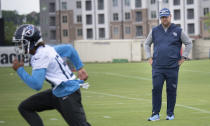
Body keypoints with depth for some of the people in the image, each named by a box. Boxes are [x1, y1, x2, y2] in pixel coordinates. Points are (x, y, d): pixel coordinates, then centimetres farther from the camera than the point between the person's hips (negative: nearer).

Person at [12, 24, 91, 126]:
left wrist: (19, 70, -14)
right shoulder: (46, 49, 8)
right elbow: (69, 48, 20)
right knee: (24, 107, 7)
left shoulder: (40, 56, -20)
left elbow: (36, 85, -25)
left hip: (68, 95, -10)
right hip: (57, 93, 10)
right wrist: (79, 68, 22)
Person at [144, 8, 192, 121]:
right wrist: (149, 58, 11)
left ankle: (170, 114, 12)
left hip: (172, 67, -1)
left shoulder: (178, 31, 3)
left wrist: (183, 58, 4)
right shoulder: (155, 31, 9)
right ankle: (155, 114, -4)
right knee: (156, 89, -6)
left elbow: (189, 43, 11)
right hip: (157, 67, 1)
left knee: (171, 90, 2)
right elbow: (147, 44, 22)